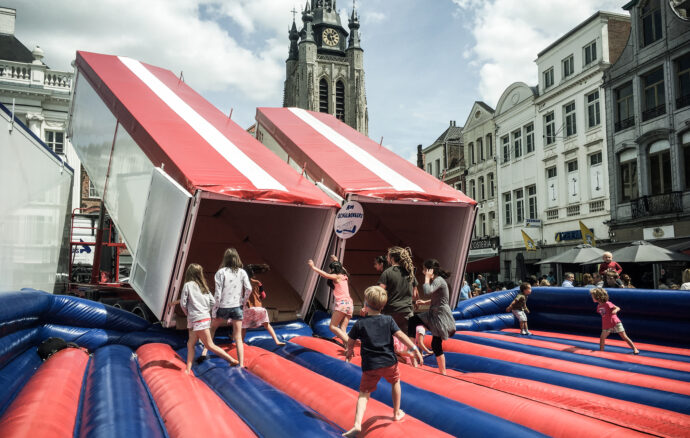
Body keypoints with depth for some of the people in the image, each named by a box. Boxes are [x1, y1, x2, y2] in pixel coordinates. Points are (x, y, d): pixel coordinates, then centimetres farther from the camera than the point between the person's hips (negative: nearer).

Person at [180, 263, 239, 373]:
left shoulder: (188, 285, -5)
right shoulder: (203, 286, 12)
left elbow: (183, 303, -6)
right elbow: (213, 302, 8)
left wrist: (187, 313, 11)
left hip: (198, 319, -7)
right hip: (205, 317, 7)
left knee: (210, 345, -4)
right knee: (190, 344, 12)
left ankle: (233, 361, -8)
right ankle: (187, 370, 11)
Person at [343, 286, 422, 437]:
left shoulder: (360, 323, -3)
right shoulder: (388, 320, -1)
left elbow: (350, 341, 6)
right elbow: (400, 335, -8)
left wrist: (349, 351, 27)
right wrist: (415, 349, -4)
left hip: (370, 366, -1)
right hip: (389, 362, 2)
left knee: (364, 393, 2)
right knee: (395, 382, 29)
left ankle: (357, 424, -17)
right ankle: (397, 413, 40)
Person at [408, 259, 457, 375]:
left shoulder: (439, 281, -19)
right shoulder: (436, 280, 11)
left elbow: (427, 292, -35)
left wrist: (427, 278, -22)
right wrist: (425, 302, 9)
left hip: (441, 316, -10)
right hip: (433, 313, 10)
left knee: (436, 345, -2)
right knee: (412, 321, 4)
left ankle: (443, 373, 9)